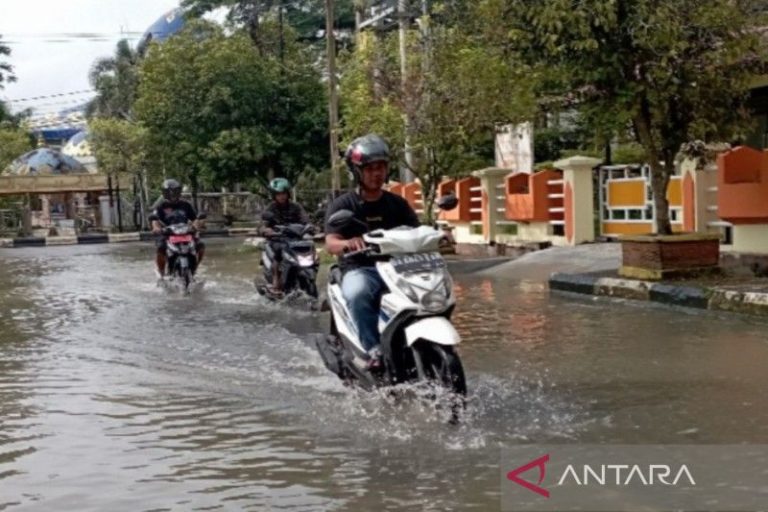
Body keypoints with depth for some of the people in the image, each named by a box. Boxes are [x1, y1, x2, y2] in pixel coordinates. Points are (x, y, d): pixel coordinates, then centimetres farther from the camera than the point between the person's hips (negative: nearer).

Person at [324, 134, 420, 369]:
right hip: (359, 270, -3)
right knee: (358, 294, -39)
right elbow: (330, 243, -11)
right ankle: (374, 350, -35)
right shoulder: (343, 205, 3)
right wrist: (347, 243, -35)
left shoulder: (397, 204, 14)